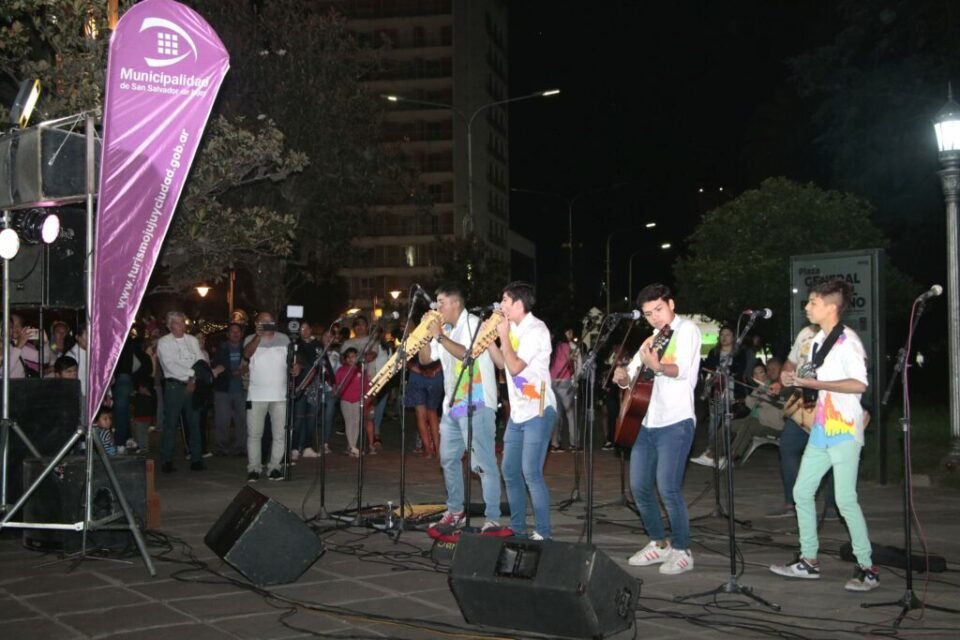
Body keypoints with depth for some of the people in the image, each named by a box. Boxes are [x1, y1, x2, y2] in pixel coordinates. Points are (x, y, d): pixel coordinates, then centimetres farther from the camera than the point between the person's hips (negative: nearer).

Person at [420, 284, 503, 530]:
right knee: (449, 460, 14)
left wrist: (439, 336, -20)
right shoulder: (446, 330, 15)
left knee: (483, 463, -11)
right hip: (451, 405, 9)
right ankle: (455, 512, 26)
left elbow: (467, 353, -23)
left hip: (477, 405, -9)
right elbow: (425, 358, 16)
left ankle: (493, 519, -10)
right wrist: (427, 333, 2)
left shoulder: (473, 324, -8)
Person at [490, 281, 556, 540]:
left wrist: (503, 335, -12)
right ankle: (517, 528, 23)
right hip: (518, 411, 9)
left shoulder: (535, 330, -15)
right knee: (510, 471, 12)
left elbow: (515, 367, -21)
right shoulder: (514, 329, 12)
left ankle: (543, 533, -5)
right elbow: (501, 363, 16)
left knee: (531, 473, -12)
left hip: (538, 411, -9)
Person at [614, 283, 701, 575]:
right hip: (648, 422, 8)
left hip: (676, 422, -8)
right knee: (639, 486, 8)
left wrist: (657, 366, -38)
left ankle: (682, 551, 3)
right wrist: (622, 377, -2)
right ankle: (659, 544, 24)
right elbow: (630, 378, 22)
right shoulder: (651, 341, 19)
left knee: (668, 489, -12)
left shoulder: (687, 329, -3)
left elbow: (684, 370, -19)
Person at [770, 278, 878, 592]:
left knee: (845, 499, -8)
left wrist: (813, 383, -22)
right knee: (802, 492, 9)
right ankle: (809, 561, 19)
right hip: (821, 430, 9)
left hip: (845, 431, -9)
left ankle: (867, 568, 3)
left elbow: (859, 384, -21)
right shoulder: (818, 340, 15)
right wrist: (797, 380, 5)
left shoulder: (847, 340, -13)